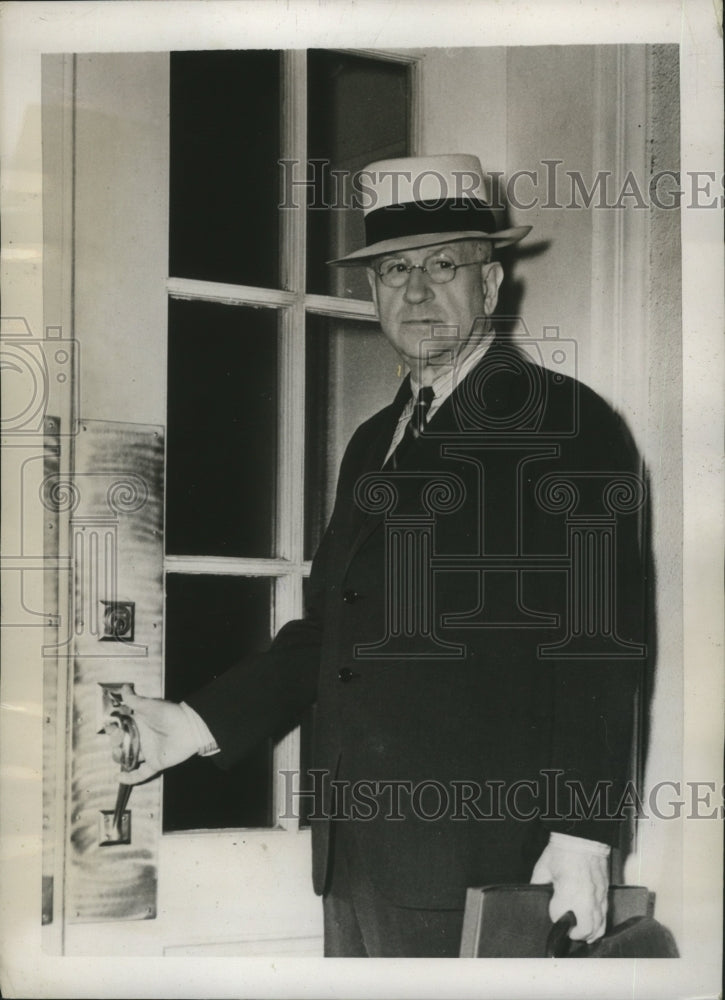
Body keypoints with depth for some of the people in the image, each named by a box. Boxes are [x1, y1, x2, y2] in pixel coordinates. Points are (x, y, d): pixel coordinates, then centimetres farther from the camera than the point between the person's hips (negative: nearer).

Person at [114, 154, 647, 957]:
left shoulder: (566, 425, -5)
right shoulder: (375, 443, 19)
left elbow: (600, 644, -11)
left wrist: (582, 834, -17)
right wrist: (201, 723, 10)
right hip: (355, 856, 7)